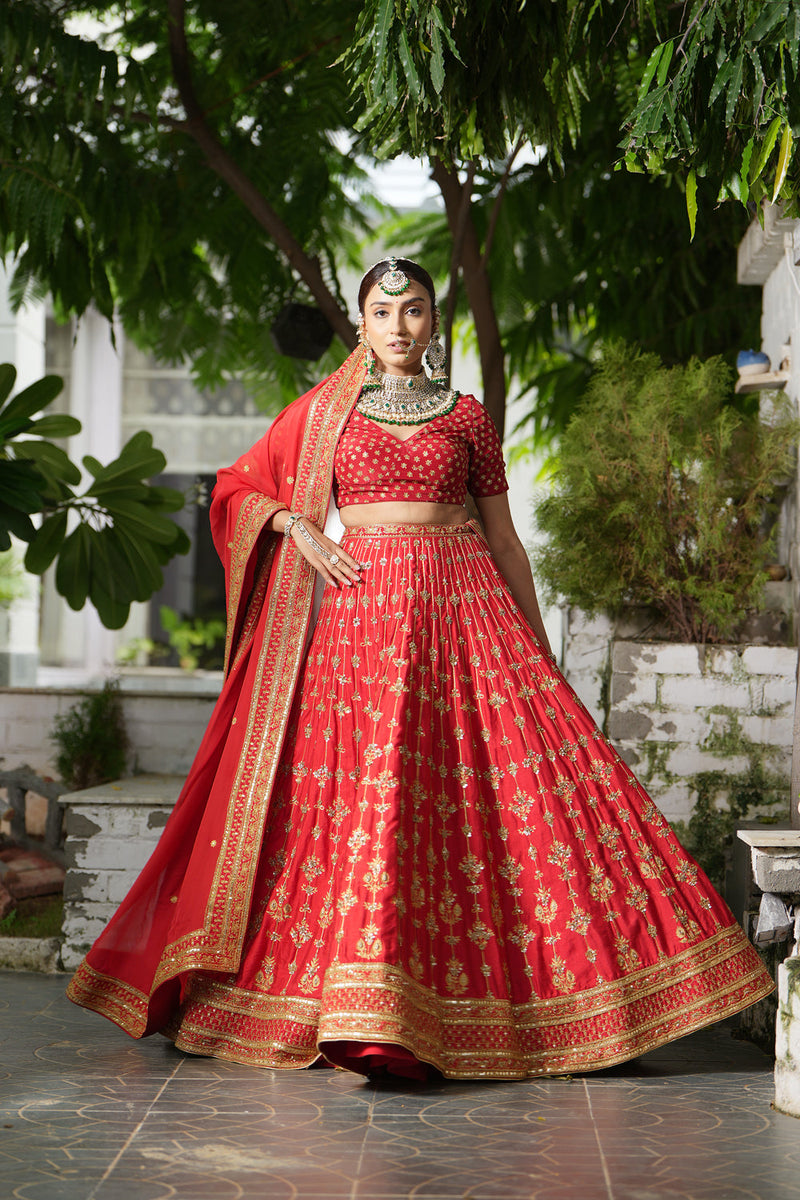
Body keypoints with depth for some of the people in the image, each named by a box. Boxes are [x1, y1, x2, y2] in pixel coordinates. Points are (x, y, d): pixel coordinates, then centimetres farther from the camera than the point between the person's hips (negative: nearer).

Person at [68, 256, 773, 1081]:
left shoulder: (467, 418, 12)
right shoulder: (323, 411, 12)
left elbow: (503, 536, 14)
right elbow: (239, 488, 15)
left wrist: (538, 646, 12)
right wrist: (302, 530, -3)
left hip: (463, 611, 1)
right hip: (359, 606, -1)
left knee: (511, 781, -9)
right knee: (358, 790, -8)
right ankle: (359, 1006, -3)